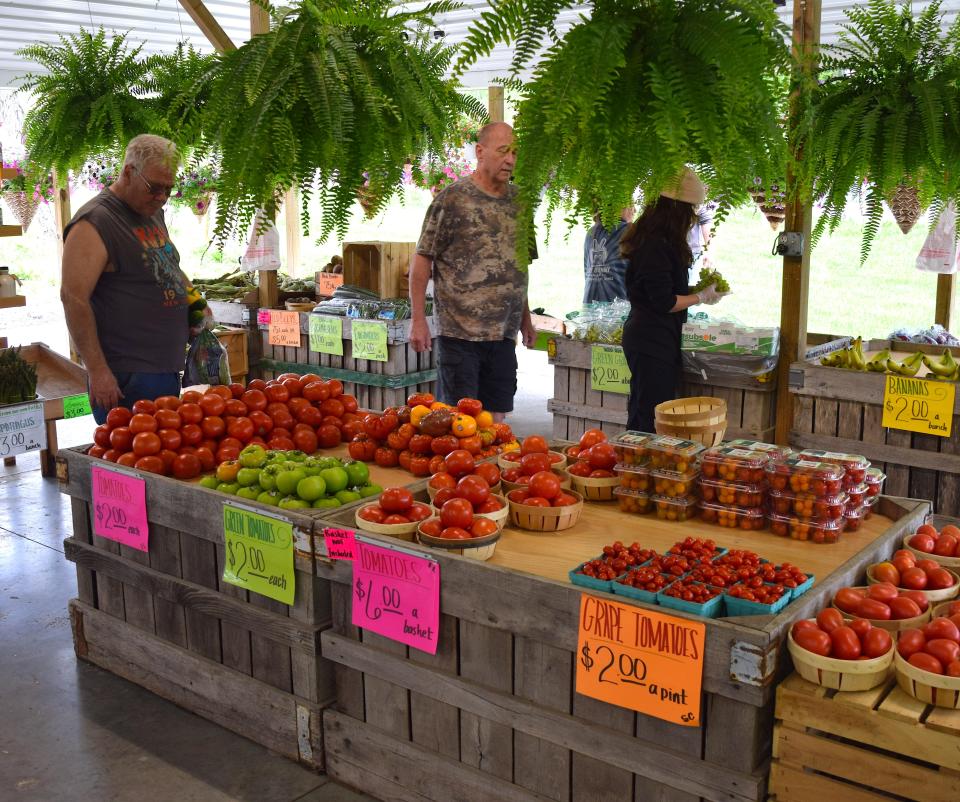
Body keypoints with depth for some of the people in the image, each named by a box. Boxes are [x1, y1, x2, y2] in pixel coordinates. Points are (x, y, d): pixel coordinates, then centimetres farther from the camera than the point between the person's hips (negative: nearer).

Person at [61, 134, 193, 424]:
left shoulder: (154, 214, 15)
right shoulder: (94, 223, -13)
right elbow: (73, 298, -18)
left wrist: (192, 299, 10)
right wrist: (97, 371, -21)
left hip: (168, 369, 9)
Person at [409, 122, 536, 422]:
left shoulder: (518, 201, 11)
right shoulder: (452, 198, -7)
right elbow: (422, 259, -6)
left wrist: (526, 319, 19)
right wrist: (418, 319, -10)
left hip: (504, 333, 5)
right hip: (460, 331, -5)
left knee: (496, 416, 9)